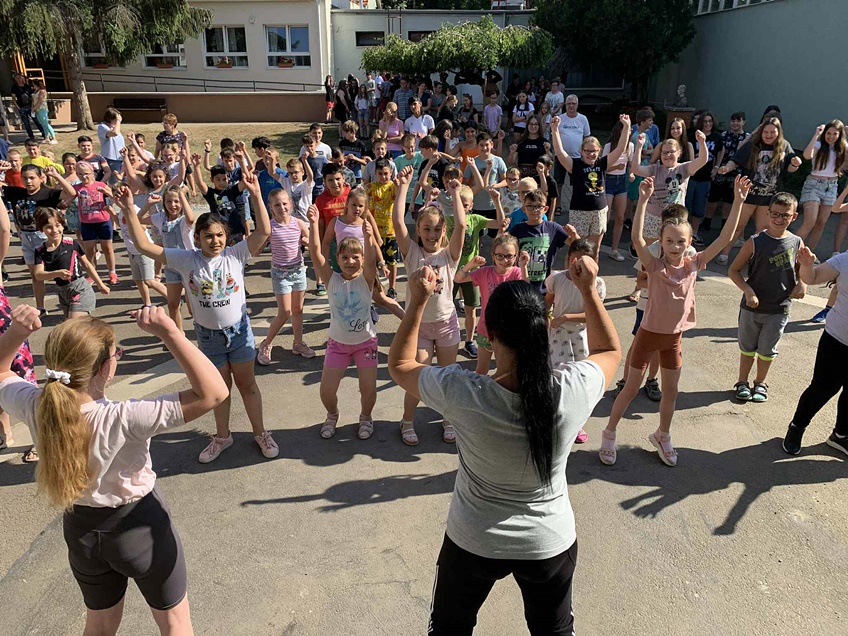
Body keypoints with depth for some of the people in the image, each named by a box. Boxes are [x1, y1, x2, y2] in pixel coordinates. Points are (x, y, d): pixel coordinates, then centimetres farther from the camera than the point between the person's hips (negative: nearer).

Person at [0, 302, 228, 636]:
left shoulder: (38, 408, -21)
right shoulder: (122, 420, -37)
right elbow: (213, 392, -40)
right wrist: (170, 334, -43)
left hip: (80, 529, 5)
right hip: (140, 526, -5)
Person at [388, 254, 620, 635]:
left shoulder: (463, 394, -31)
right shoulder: (574, 390, -26)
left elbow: (399, 365, -11)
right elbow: (610, 351, -1)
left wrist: (418, 301, -10)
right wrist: (588, 290, -2)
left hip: (474, 543, -1)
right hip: (550, 543, 1)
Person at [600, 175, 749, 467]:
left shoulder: (693, 264, -8)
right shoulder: (655, 266, -19)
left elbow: (725, 238, -11)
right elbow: (636, 238, -36)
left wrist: (738, 202, -19)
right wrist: (643, 200, -43)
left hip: (674, 337, 4)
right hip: (648, 334, -4)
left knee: (670, 390, 16)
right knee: (631, 388, 6)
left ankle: (662, 436, 39)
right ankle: (609, 433, 24)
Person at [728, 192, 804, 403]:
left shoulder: (797, 243, -4)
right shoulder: (756, 242, -12)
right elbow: (733, 270, -8)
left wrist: (802, 283, -7)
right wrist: (748, 291, -19)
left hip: (779, 309, 2)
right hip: (752, 307, -1)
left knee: (767, 351, 15)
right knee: (747, 348, 15)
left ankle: (760, 383, 35)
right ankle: (742, 382, 33)